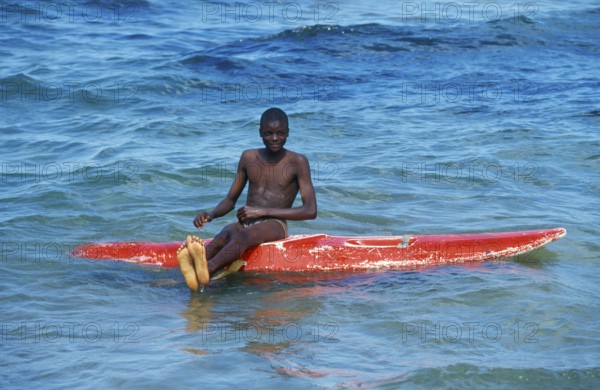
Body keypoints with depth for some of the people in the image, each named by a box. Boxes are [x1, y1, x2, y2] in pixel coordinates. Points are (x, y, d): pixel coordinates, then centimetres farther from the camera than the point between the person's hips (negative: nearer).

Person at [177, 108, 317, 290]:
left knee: (244, 234, -37)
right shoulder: (249, 158, 15)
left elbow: (310, 211, -7)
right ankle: (194, 267, -67)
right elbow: (230, 200, 22)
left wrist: (263, 211, -12)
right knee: (228, 231, -34)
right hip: (246, 223, 3)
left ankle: (208, 268, -69)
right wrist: (210, 214, -3)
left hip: (274, 226, -3)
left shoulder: (297, 162, 1)